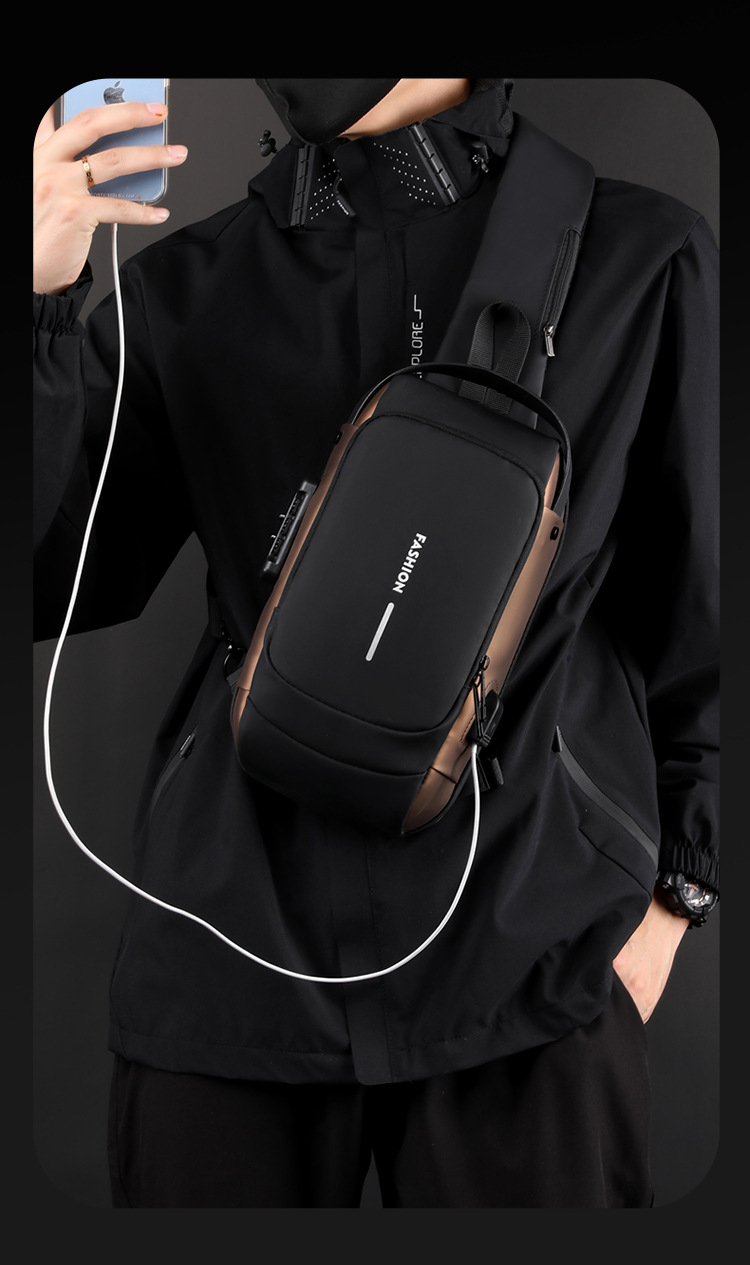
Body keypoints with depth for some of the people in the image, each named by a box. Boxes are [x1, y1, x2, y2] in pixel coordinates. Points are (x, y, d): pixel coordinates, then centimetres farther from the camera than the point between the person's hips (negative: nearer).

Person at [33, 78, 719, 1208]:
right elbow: (59, 585, 0)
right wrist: (45, 304, -11)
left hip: (529, 943, -1)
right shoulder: (187, 285, 5)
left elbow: (698, 604, 6)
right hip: (235, 938, 2)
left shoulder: (643, 257, 1)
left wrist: (670, 888, 6)